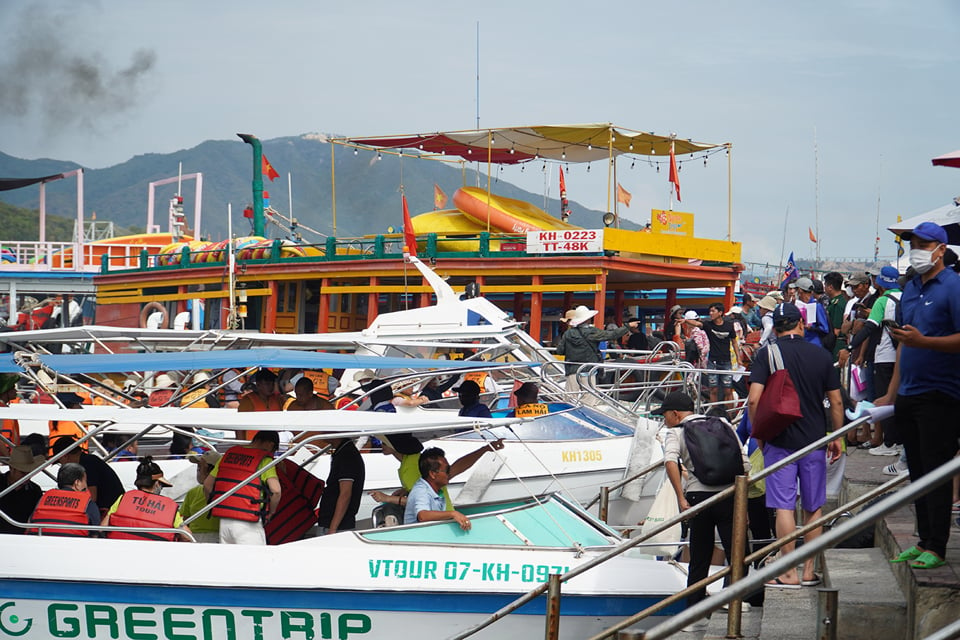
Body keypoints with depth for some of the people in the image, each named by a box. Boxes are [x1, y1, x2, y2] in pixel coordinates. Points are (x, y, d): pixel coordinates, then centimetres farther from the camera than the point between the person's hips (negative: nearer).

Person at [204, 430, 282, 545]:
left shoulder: (229, 453, 13)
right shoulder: (264, 459, -5)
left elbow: (207, 484, 14)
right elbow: (276, 490, -16)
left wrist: (216, 507, 24)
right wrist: (270, 512, 1)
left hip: (224, 521, 6)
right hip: (247, 523, -6)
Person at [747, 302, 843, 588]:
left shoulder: (767, 353, -5)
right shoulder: (822, 355, 2)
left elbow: (754, 400, -12)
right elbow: (836, 402, 5)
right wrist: (836, 437, 16)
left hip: (780, 441, -3)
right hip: (815, 441, 3)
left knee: (784, 506, -1)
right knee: (813, 508, 12)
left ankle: (789, 574, -1)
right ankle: (809, 571, 14)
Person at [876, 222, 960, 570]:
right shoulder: (910, 289, 15)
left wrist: (922, 341, -27)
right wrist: (892, 394, 19)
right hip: (909, 395, 8)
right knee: (917, 472, 11)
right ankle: (924, 541, 18)